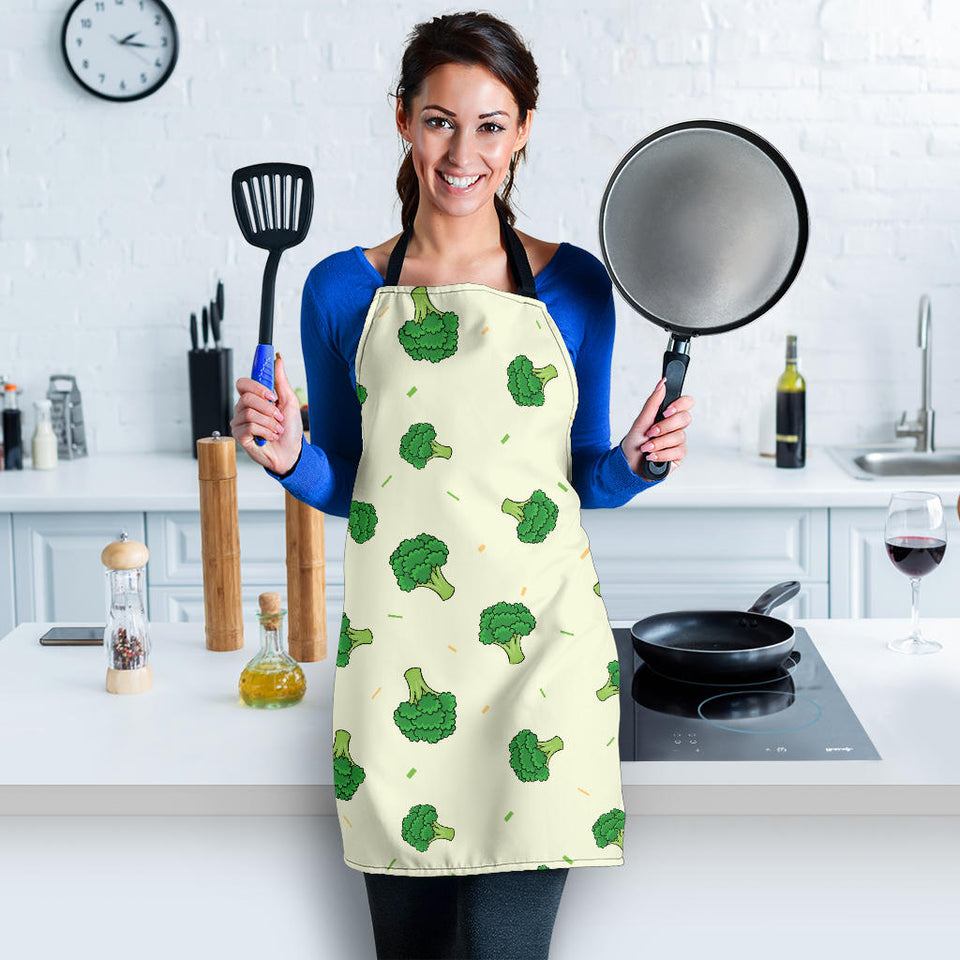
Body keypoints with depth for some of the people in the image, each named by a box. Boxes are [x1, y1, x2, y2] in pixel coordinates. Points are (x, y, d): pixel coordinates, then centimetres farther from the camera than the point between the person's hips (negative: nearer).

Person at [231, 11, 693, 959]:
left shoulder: (573, 284, 4)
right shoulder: (344, 289, 5)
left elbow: (582, 480, 12)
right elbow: (345, 485, 12)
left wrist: (633, 462, -8)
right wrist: (288, 457, -8)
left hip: (538, 639, -1)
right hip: (396, 646, 1)